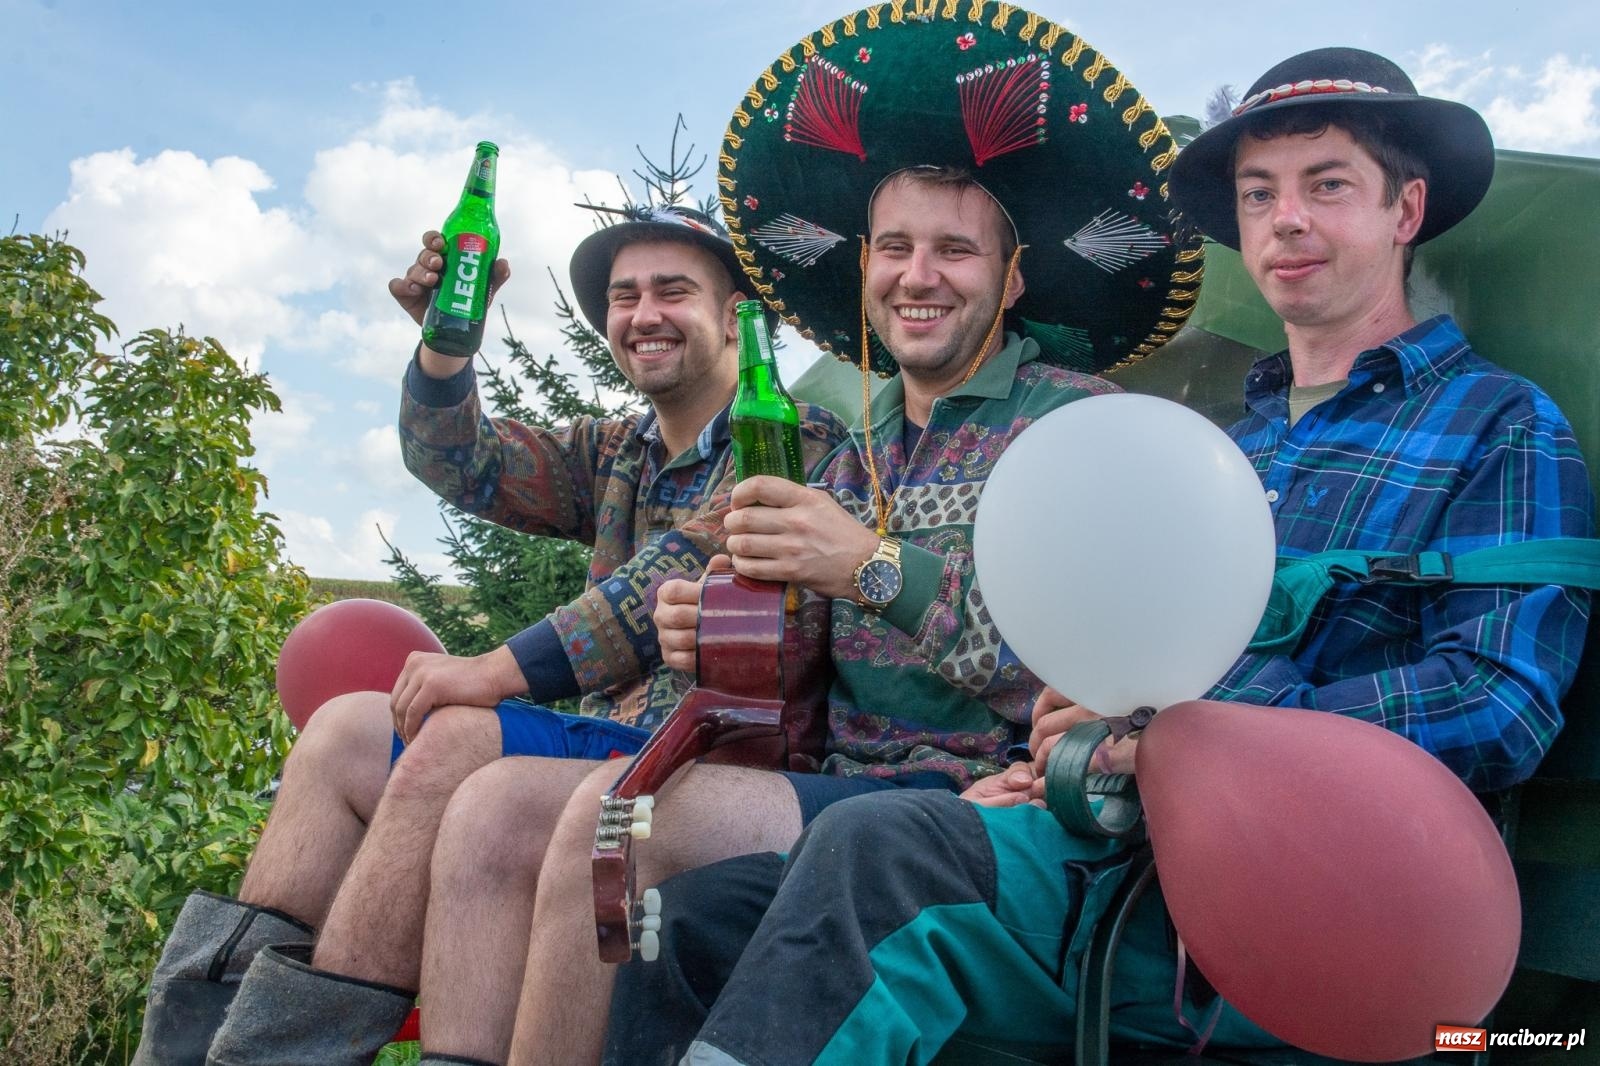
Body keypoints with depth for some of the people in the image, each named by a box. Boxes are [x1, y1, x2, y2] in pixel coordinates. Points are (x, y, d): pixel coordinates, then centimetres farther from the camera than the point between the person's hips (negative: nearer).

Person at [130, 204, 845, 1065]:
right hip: (606, 735, 9)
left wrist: (500, 670, -24)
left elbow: (686, 575, -20)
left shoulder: (792, 437, -6)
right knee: (345, 729, 3)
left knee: (454, 744, -28)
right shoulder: (616, 452, 20)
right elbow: (462, 466, 11)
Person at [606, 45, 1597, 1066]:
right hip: (1109, 848, 7)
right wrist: (1041, 768, 4)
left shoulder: (1500, 426, 4)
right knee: (693, 916, -10)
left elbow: (1500, 709, -10)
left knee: (876, 845, -31)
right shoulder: (1237, 438, 25)